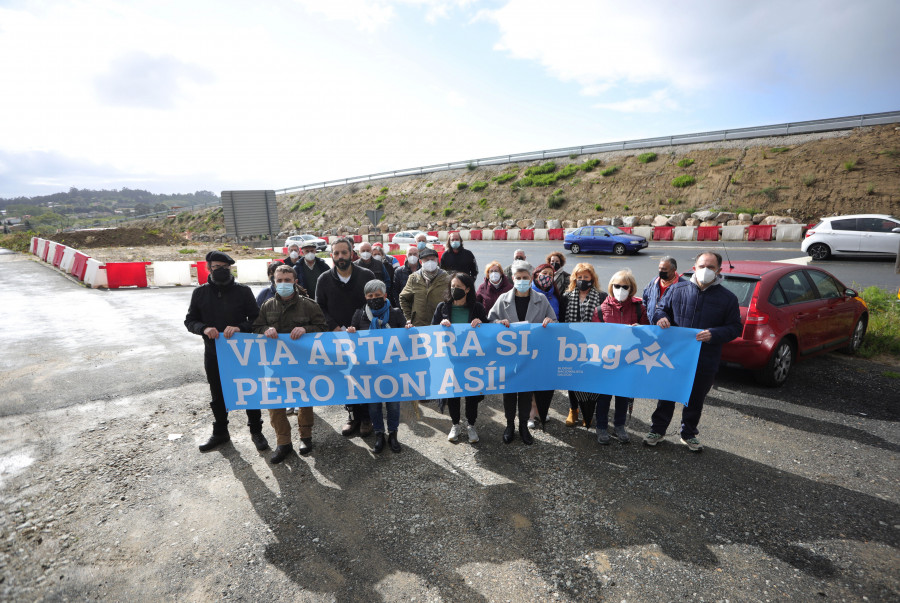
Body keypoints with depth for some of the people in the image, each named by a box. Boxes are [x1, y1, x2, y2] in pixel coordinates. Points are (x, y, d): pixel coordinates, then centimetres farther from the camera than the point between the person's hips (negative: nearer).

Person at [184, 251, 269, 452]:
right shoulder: (200, 293, 2)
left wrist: (240, 327, -24)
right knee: (217, 395, 17)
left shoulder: (243, 291, -5)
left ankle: (256, 431, 24)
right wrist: (204, 328, -16)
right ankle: (220, 432, 37)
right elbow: (190, 320, 6)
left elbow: (256, 318, -5)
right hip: (213, 353, 3)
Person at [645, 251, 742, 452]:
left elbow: (735, 327, 0)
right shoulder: (677, 290, -2)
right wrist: (661, 317, -14)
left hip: (705, 362, 0)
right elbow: (660, 308, 10)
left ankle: (689, 434, 38)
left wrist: (714, 334, -19)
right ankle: (657, 430, 28)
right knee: (667, 395, 12)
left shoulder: (728, 298, -2)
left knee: (695, 400, 17)